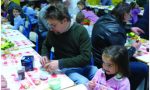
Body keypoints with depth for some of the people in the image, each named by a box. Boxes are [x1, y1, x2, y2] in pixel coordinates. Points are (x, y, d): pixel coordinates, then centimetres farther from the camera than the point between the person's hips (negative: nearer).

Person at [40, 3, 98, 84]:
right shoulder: (52, 31, -2)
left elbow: (86, 57, -19)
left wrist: (60, 63, -27)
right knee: (84, 83, -31)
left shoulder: (81, 31, -12)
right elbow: (46, 45, 20)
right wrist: (45, 56, -4)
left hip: (82, 66, 0)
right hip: (64, 68, 0)